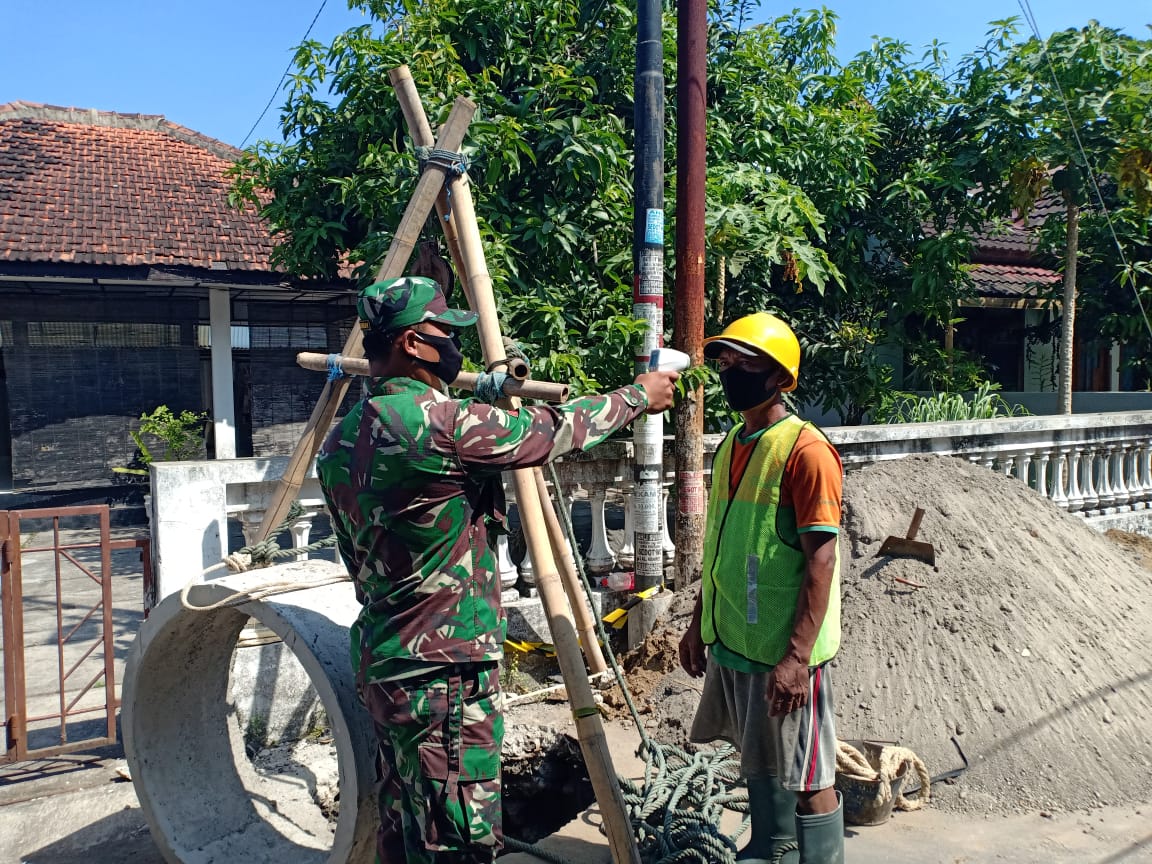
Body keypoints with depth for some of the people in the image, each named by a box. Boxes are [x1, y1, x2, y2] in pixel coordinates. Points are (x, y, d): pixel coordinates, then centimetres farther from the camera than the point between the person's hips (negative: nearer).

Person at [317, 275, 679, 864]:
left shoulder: (340, 442, 7)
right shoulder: (435, 420, -20)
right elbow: (550, 433, -10)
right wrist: (637, 397, 5)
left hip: (381, 665, 9)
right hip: (443, 672, -9)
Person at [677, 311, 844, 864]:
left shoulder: (805, 451, -17)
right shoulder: (731, 446, 8)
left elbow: (821, 560, -19)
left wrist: (798, 656, -22)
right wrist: (700, 623, 17)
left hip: (783, 652, -8)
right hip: (731, 641, 9)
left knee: (808, 779, 4)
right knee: (757, 760, 23)